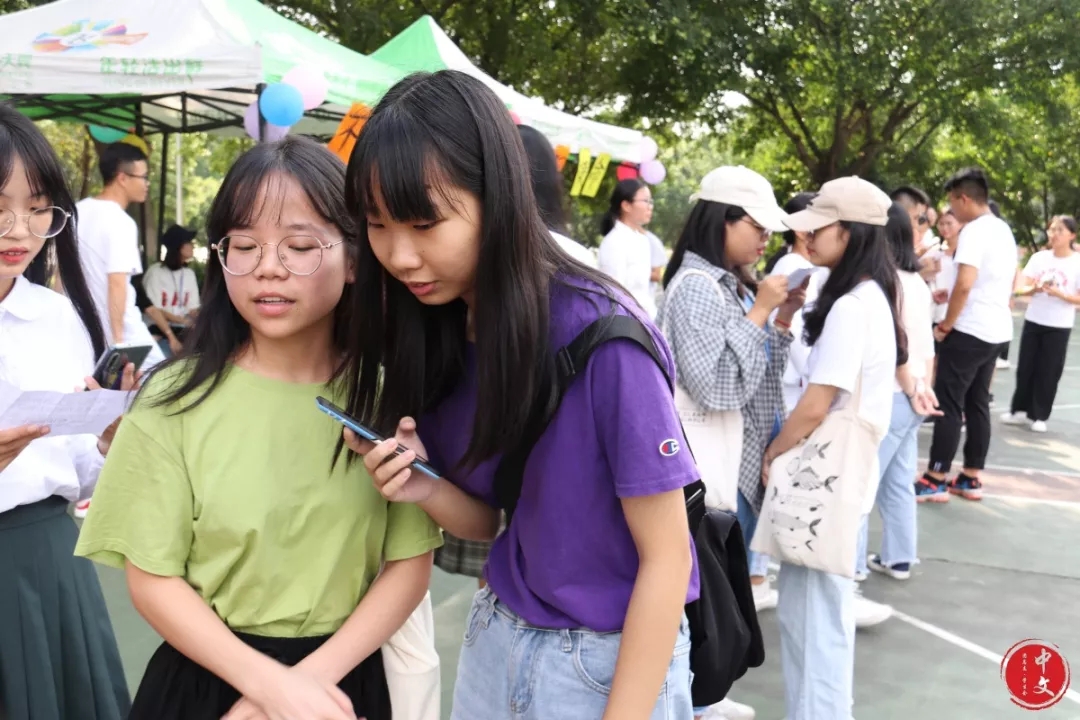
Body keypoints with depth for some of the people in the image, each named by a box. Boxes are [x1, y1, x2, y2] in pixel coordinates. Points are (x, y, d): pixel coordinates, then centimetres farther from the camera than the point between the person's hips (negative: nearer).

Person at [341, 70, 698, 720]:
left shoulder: (602, 338, -25)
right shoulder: (435, 332, -6)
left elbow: (665, 557, -18)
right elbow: (488, 521, 3)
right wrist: (427, 489, -17)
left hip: (615, 660, -6)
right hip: (497, 638, 6)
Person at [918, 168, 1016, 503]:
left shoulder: (973, 231, -15)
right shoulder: (1004, 230, 14)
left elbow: (965, 285, -25)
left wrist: (946, 325, -13)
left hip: (970, 329, -9)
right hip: (998, 329, 9)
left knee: (949, 403, -4)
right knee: (977, 403, 12)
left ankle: (935, 480, -1)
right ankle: (971, 479, 16)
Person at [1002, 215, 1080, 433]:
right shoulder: (1039, 257, 2)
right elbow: (1022, 288, 2)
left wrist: (1058, 293, -23)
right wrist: (1034, 289, -19)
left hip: (1059, 326, -3)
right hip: (1033, 321, 3)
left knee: (1048, 372, 2)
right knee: (1025, 367, 8)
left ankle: (1040, 416, 13)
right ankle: (1020, 410, 22)